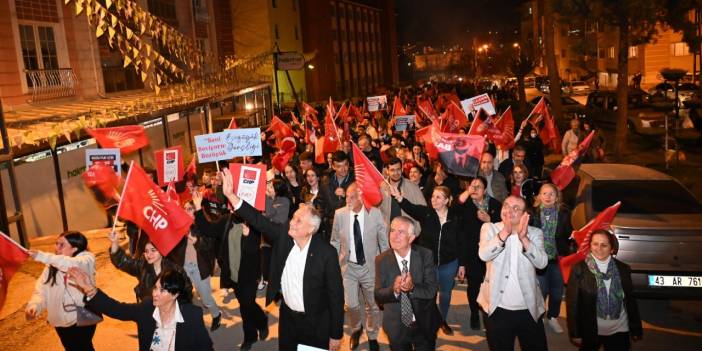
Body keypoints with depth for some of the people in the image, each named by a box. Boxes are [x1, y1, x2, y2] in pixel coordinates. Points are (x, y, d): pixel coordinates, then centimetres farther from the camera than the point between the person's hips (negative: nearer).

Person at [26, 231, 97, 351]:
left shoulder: (86, 259, -13)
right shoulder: (51, 266, 0)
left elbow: (74, 264, -36)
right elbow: (41, 291, -6)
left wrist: (44, 257, -44)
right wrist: (34, 305, -27)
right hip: (60, 320, 5)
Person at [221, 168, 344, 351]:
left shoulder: (326, 253, -22)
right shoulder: (283, 234, -10)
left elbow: (336, 294, -17)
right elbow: (258, 220, -14)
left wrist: (336, 335, -12)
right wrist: (230, 194, -27)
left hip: (315, 323, -4)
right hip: (287, 315, 5)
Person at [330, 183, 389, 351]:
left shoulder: (375, 213, -14)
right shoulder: (339, 214, -10)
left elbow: (384, 240, -3)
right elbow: (335, 241, 3)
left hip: (370, 266, 0)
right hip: (348, 266, 0)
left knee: (373, 305, 14)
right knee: (351, 305, 2)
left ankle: (372, 336, 41)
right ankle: (356, 329, 37)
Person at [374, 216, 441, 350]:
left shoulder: (425, 255, -12)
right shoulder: (381, 260, -11)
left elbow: (431, 290, -16)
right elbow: (378, 296, -12)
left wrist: (412, 287, -35)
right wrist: (394, 289, -33)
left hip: (425, 325, 0)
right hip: (396, 328, 0)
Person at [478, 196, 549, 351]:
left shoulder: (535, 233, -1)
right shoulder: (489, 228, -3)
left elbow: (542, 262, -16)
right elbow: (484, 255, -20)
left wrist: (523, 238, -30)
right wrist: (505, 233, -32)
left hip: (529, 309, 1)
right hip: (497, 309, -1)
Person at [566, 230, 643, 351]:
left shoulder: (623, 269, -1)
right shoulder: (579, 269, -10)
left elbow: (630, 300, 6)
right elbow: (572, 302, -9)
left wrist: (636, 329, 7)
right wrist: (575, 333, -10)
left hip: (619, 330, 2)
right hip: (590, 330, -2)